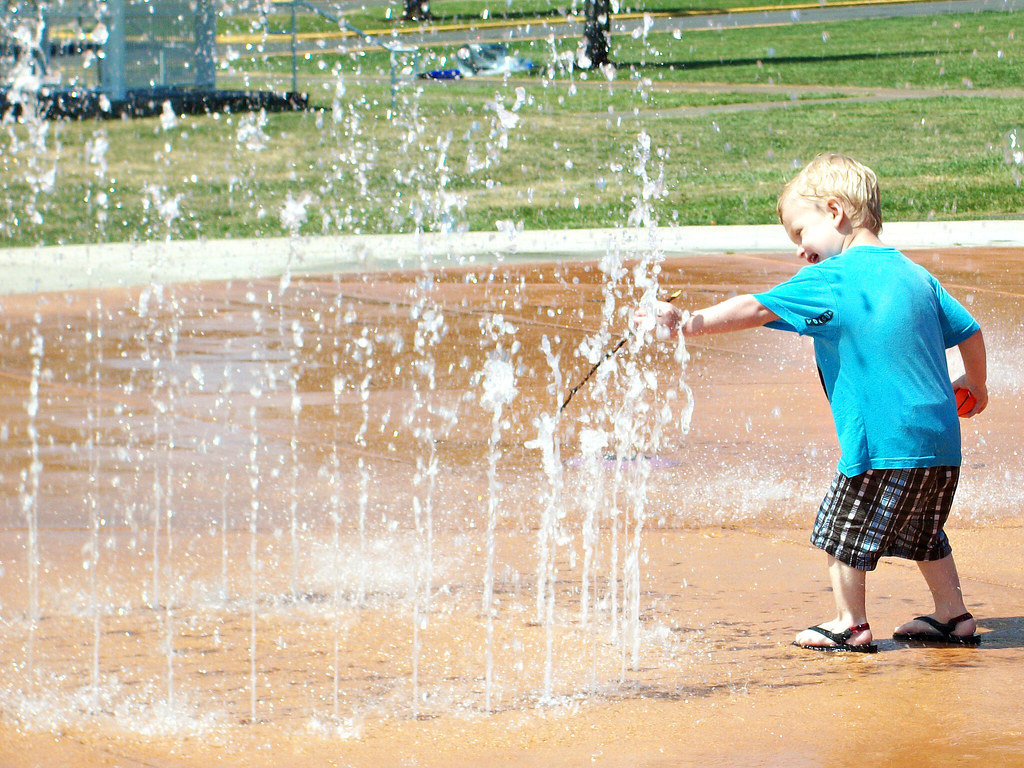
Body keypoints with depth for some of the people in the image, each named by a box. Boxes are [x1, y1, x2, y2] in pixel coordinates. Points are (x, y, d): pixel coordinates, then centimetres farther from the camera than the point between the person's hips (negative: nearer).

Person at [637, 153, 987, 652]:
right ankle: (954, 617, 27)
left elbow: (756, 309, -11)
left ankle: (850, 625, 15)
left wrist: (689, 324, -10)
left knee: (843, 528, 9)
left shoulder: (831, 279, -7)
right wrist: (974, 386, 36)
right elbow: (969, 331, 18)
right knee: (921, 532, 24)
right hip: (941, 440, 8)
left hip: (884, 443, -8)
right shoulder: (914, 274, 13)